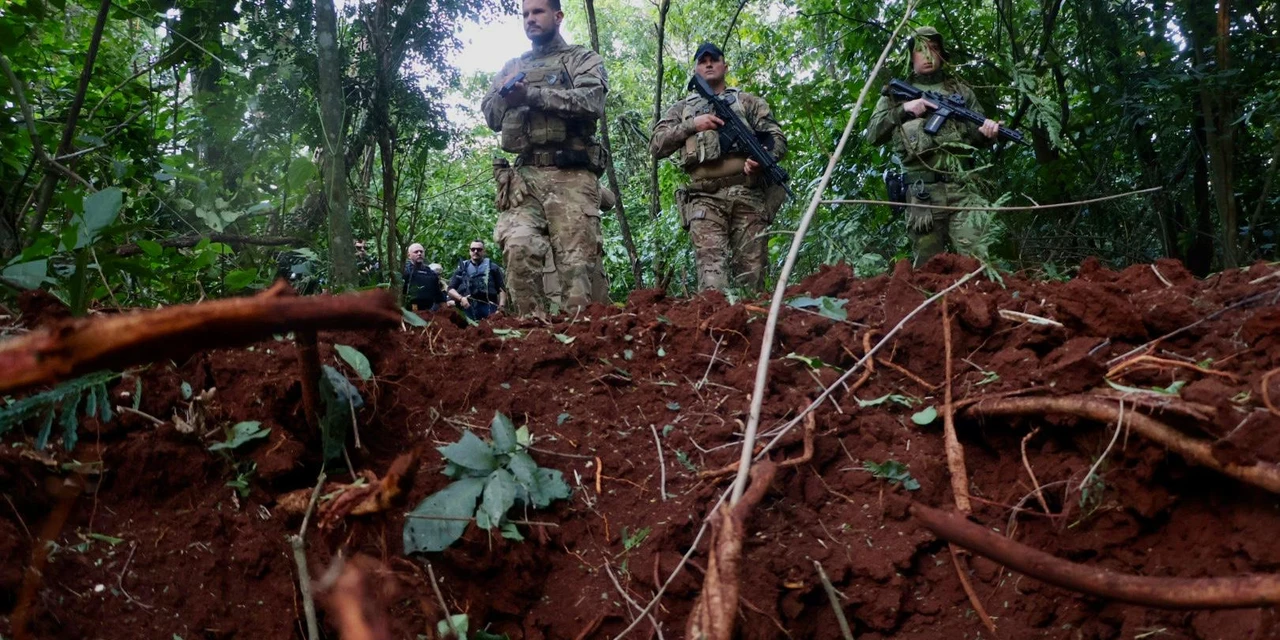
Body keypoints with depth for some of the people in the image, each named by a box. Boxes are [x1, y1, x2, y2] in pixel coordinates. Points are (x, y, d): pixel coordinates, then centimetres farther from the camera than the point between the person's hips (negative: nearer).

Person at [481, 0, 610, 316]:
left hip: (570, 176, -3)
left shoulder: (582, 59, 12)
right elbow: (491, 116, 20)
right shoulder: (512, 67, 27)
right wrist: (506, 92, -1)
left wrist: (532, 93, -11)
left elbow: (592, 102, -7)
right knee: (519, 248, -17)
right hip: (523, 177, 4)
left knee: (579, 261, -10)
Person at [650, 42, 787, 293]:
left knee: (751, 272, -5)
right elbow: (656, 145, 10)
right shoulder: (681, 109, 22)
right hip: (705, 200, 0)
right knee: (711, 271, -15)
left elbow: (778, 138, 12)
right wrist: (691, 125, -4)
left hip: (748, 195, 0)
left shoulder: (748, 101, 21)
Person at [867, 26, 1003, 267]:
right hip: (922, 194, 0)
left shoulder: (960, 90, 17)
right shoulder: (897, 93, 13)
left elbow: (977, 135, 17)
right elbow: (873, 134, 4)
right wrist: (903, 110, -10)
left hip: (962, 189, 0)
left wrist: (987, 132, -8)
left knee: (975, 260, -11)